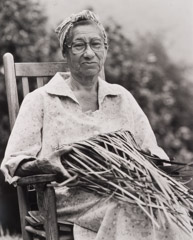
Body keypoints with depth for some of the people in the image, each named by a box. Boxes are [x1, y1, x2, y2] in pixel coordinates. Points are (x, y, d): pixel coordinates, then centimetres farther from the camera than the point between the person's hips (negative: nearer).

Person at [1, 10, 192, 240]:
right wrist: (44, 165, -22)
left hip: (125, 190, 4)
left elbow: (152, 152, 17)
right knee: (130, 207, -35)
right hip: (71, 198, -4)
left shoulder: (122, 97, 21)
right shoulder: (40, 100, 8)